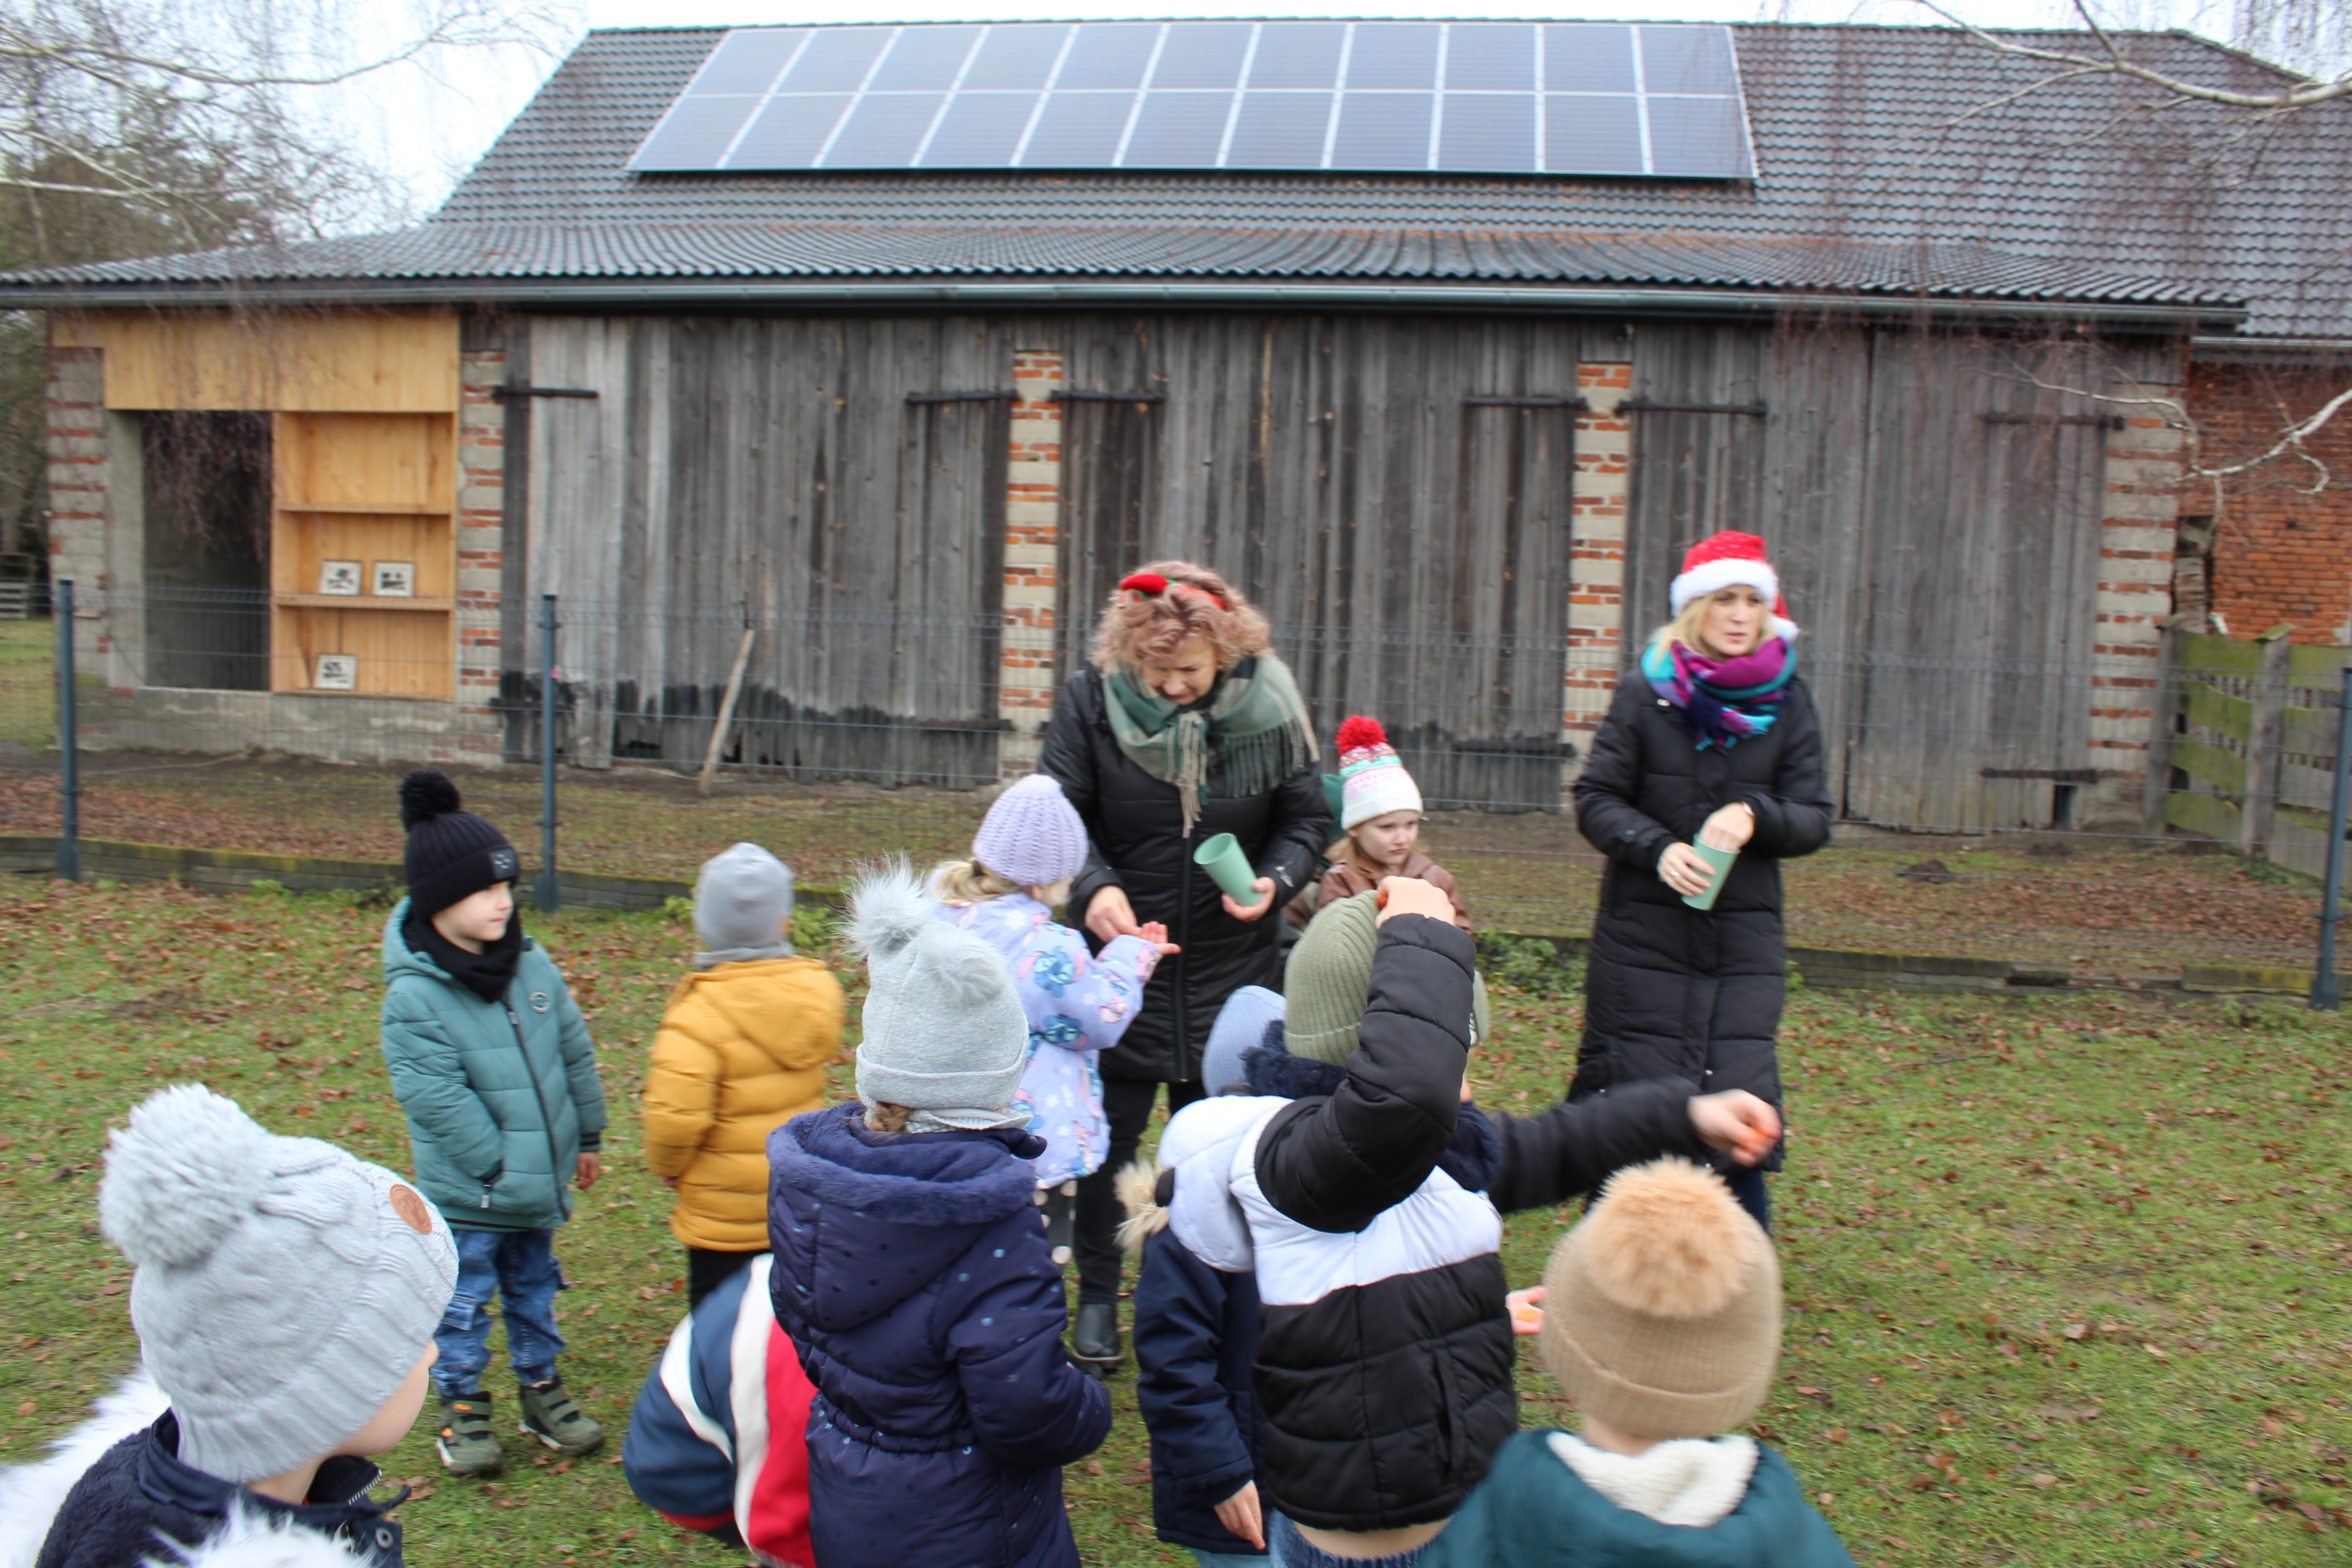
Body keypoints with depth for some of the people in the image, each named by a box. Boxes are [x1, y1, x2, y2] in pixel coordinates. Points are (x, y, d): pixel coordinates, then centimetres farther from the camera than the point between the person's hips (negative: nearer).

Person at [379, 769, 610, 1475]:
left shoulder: (531, 964, -1)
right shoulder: (414, 996, -19)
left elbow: (574, 1053, 9)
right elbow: (438, 1099, -20)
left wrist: (585, 1136, 13)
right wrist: (499, 1167, -18)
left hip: (537, 1184, 5)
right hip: (466, 1194, -5)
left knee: (534, 1291, 20)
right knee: (463, 1303, 10)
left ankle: (543, 1390, 36)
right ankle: (462, 1408, 27)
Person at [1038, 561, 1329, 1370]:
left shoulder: (1270, 705, -9)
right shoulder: (1090, 701, -12)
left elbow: (1306, 819, 0)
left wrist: (1276, 881, -20)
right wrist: (1093, 887, -29)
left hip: (1235, 969, 1)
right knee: (1111, 1130, 10)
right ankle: (1098, 1295, 30)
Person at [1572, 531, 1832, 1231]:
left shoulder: (1787, 702, 6)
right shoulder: (1646, 691, 1)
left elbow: (1814, 820, 6)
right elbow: (1595, 799, 1)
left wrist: (1754, 816, -15)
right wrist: (1657, 847, -16)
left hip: (1745, 936, 1)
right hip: (1644, 930, -1)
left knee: (1739, 1094, -4)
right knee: (1635, 1093, 1)